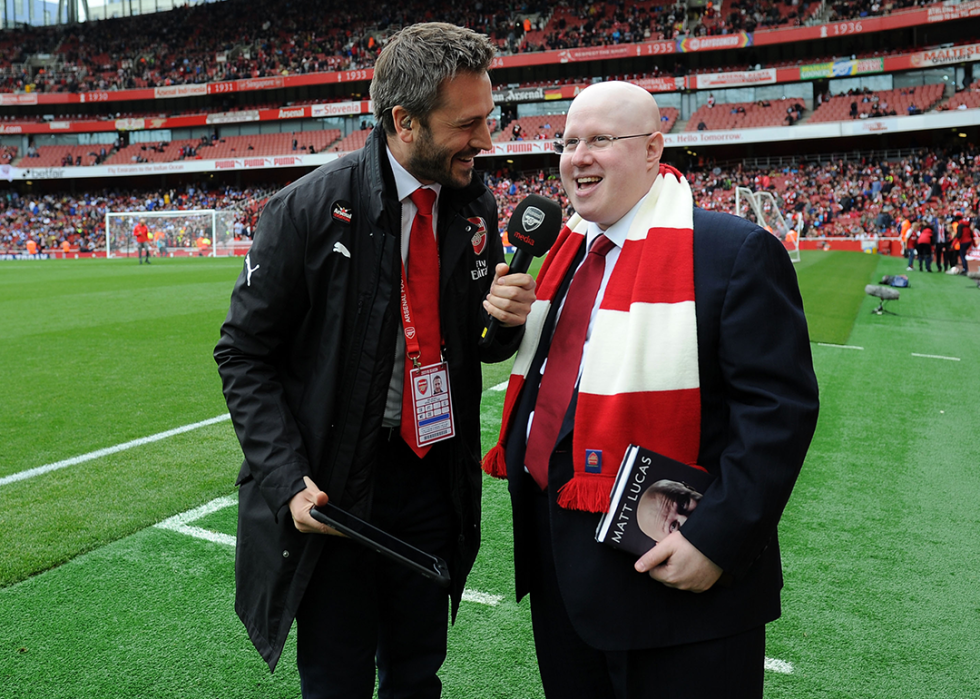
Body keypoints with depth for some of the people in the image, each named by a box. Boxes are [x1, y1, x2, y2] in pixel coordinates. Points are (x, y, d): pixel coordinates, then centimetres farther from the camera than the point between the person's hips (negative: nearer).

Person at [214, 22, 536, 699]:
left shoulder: (477, 207, 1)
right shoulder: (312, 208, -14)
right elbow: (244, 353, -8)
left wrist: (507, 319, -13)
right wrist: (287, 481, -17)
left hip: (434, 483, 4)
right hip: (331, 491, -4)